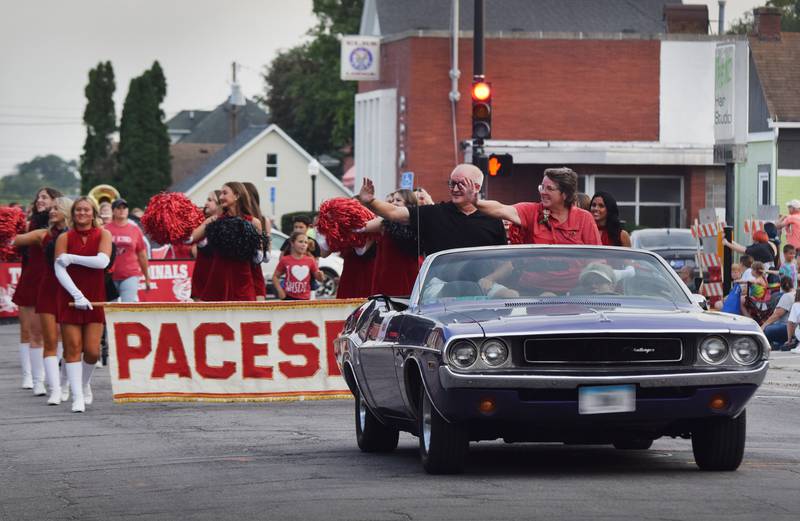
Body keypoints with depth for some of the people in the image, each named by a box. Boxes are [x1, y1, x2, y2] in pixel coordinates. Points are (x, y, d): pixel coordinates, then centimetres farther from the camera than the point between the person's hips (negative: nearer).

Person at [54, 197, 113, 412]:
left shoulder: (103, 234, 4)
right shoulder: (64, 238, 4)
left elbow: (102, 261, -12)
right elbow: (59, 269, -6)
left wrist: (71, 258, -13)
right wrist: (77, 295, -17)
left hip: (95, 298, 0)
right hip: (70, 297, 0)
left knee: (92, 350, -4)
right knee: (72, 347, -6)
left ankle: (84, 383, 25)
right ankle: (77, 397, -2)